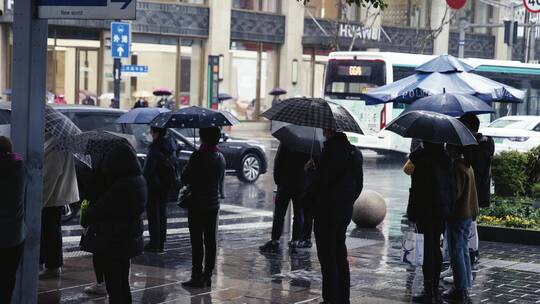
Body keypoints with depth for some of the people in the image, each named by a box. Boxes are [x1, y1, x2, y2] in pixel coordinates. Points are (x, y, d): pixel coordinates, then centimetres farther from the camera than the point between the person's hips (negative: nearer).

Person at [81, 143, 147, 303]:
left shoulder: (120, 186, -23)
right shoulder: (139, 181, 4)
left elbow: (99, 209, -16)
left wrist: (87, 216, 4)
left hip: (113, 242, -9)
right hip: (129, 240, 9)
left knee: (114, 285, -1)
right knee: (123, 284, 19)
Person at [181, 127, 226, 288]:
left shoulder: (198, 156, -17)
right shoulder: (221, 157, 6)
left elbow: (185, 178, -13)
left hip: (197, 204, -7)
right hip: (213, 204, 7)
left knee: (197, 241, -3)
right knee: (210, 241, 10)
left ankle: (197, 277, -2)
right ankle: (207, 276, 15)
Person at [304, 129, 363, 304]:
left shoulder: (331, 150, -17)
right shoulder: (355, 153, 9)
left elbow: (321, 180, -18)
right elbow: (359, 184, 15)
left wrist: (308, 198, -2)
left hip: (326, 211, -8)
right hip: (345, 210, 8)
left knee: (327, 257, -2)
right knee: (340, 256, 16)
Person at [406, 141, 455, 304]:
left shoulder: (420, 156, -13)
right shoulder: (445, 157, 6)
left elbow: (417, 186, -14)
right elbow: (451, 185, 9)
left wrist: (412, 211, -8)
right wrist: (449, 205, 15)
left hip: (426, 211, -6)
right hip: (443, 209, 6)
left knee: (428, 248, -3)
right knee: (436, 247, 14)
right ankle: (435, 289, 21)